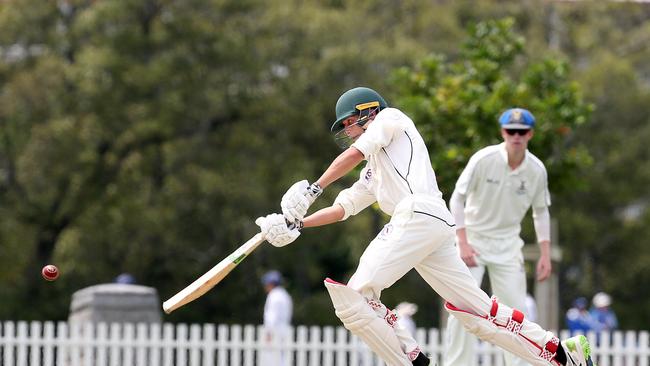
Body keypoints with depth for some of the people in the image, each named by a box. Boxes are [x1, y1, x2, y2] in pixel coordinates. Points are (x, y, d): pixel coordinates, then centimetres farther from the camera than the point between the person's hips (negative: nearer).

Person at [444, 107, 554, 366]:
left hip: (507, 244, 3)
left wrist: (545, 254, 0)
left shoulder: (536, 170, -7)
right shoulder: (483, 159, -18)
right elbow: (457, 199, -13)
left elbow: (540, 212, 7)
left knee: (516, 308, -2)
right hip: (473, 238, -3)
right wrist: (463, 244, -21)